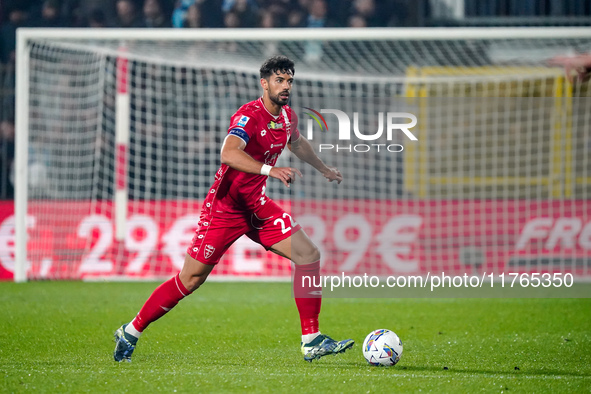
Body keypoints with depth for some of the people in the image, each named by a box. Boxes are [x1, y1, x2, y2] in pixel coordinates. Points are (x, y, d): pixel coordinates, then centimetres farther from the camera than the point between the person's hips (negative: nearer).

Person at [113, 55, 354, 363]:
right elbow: (228, 154, -40)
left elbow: (296, 143, 31)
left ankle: (311, 341, -4)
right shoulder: (249, 116, -21)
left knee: (309, 255, -7)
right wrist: (270, 170, -50)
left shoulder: (287, 117, 5)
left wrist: (323, 169, 43)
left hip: (256, 205, 7)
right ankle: (131, 332, 11)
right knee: (191, 279, -5)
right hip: (224, 206, -7)